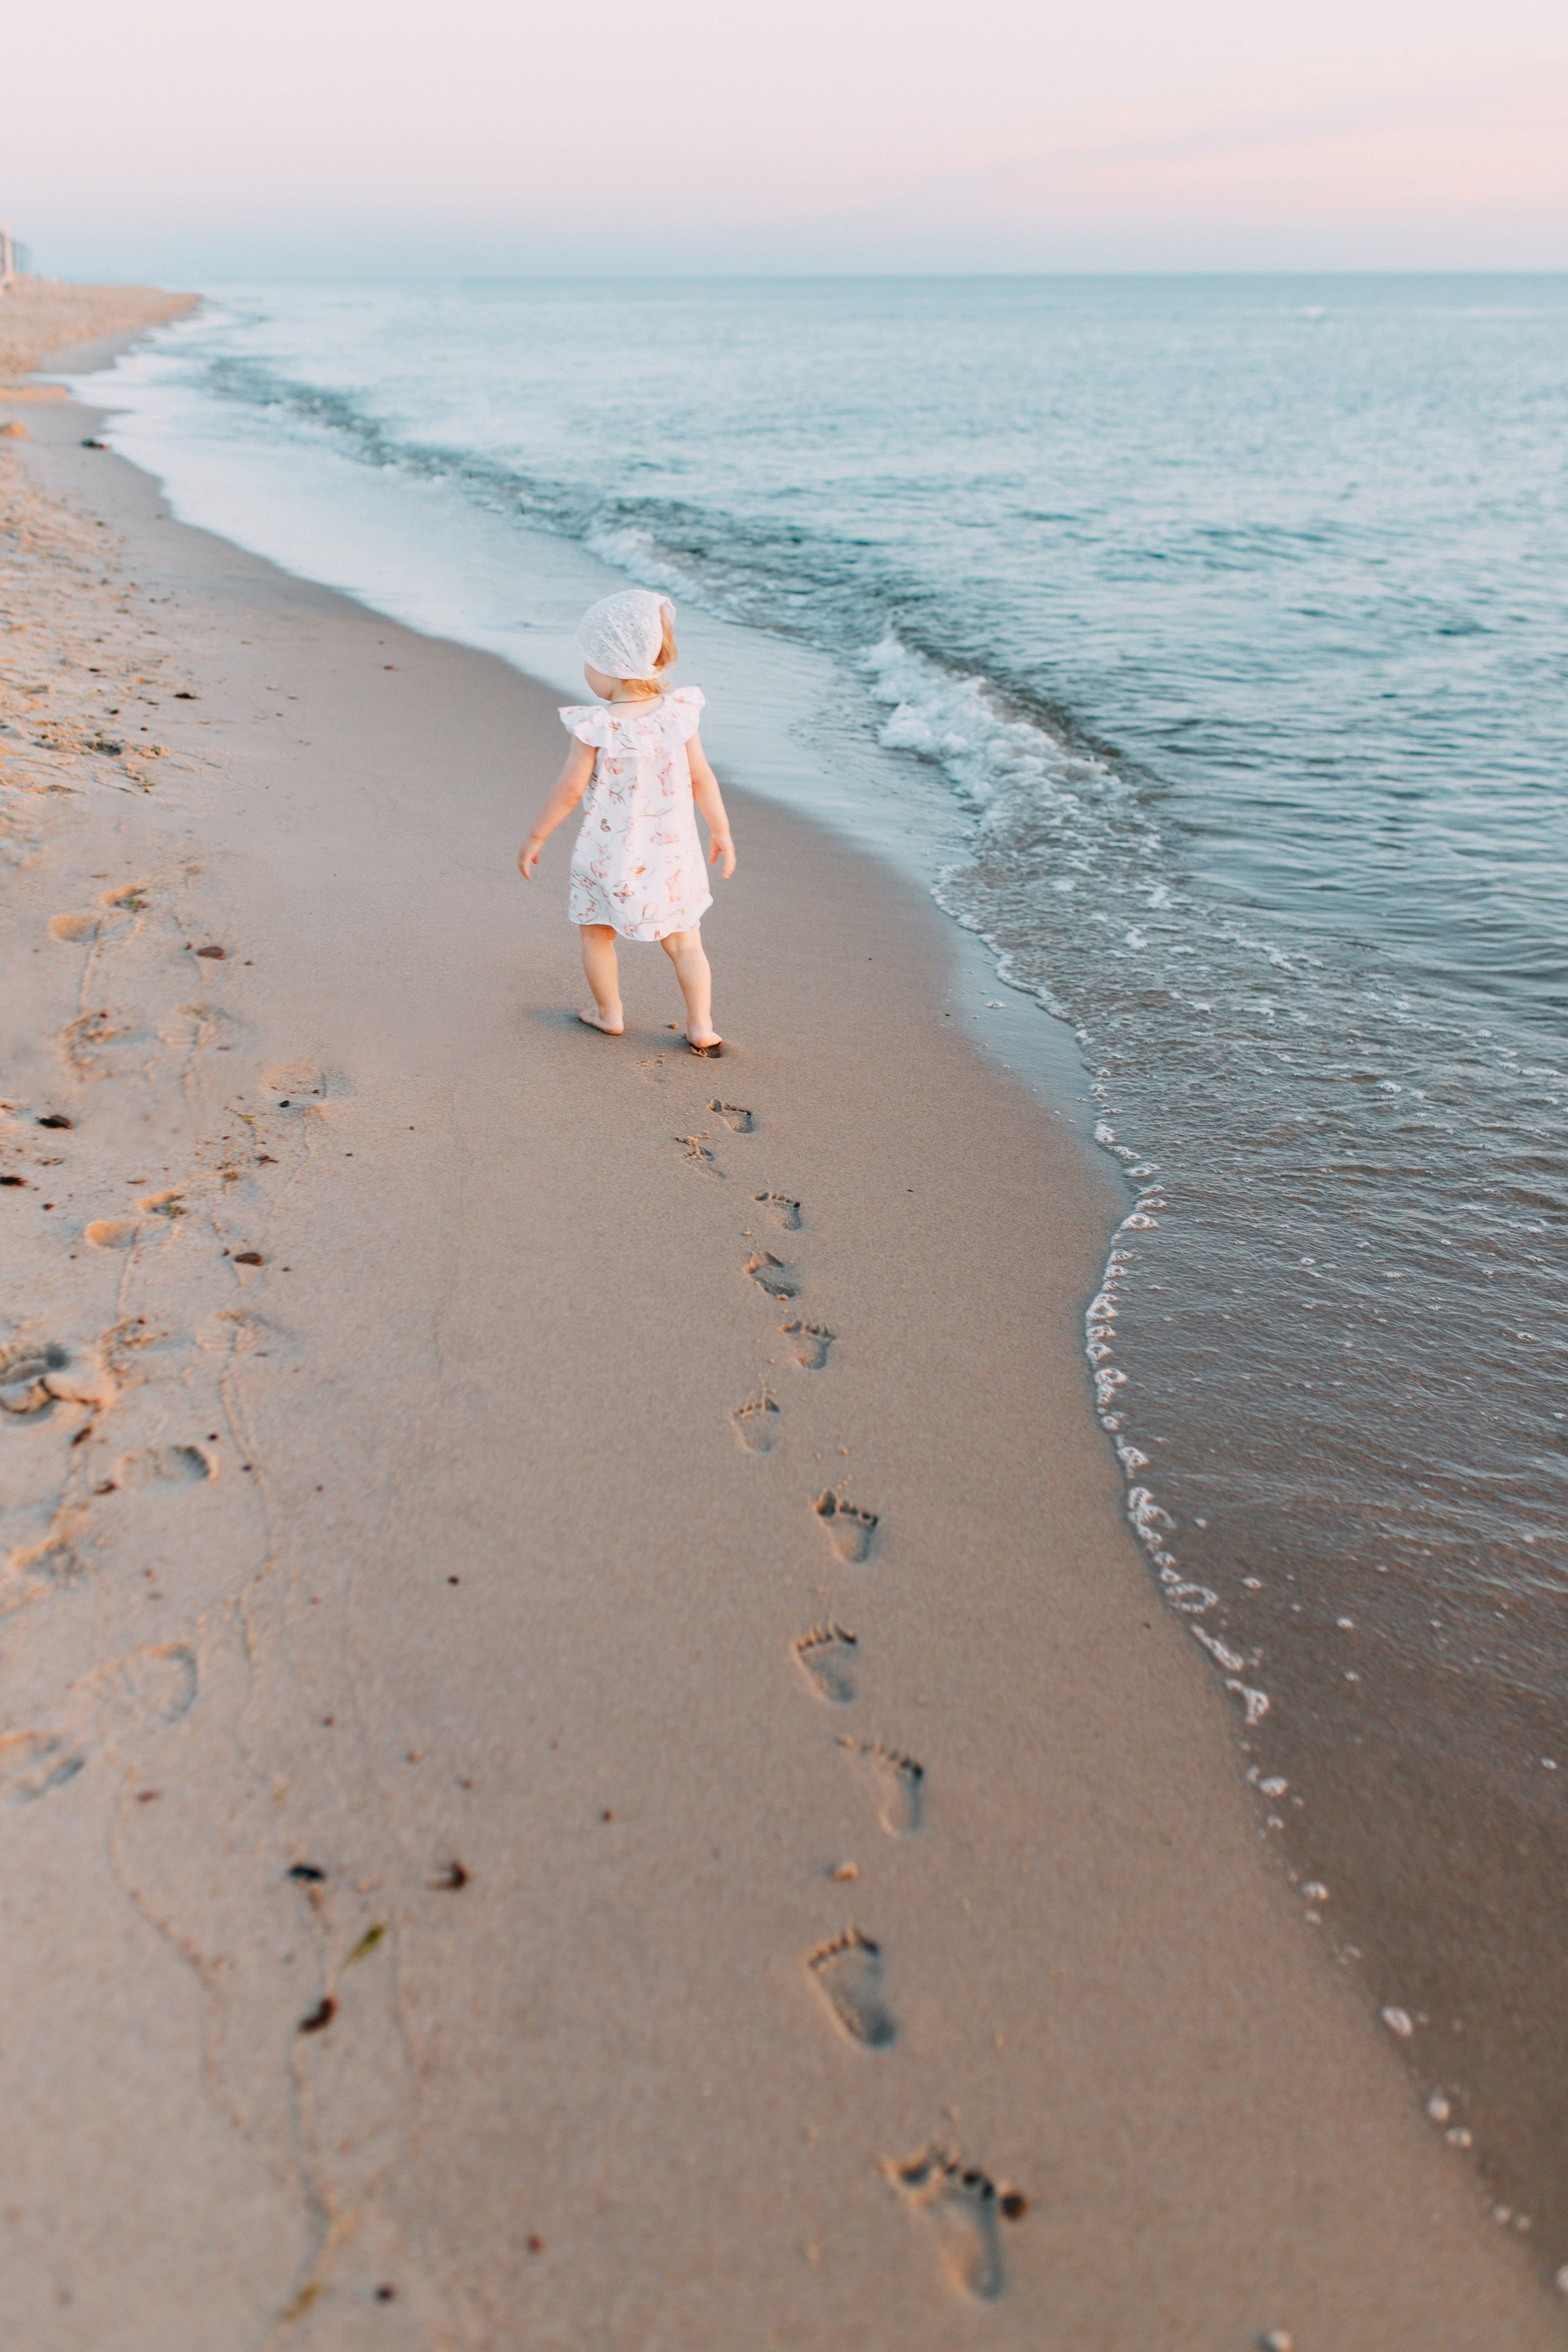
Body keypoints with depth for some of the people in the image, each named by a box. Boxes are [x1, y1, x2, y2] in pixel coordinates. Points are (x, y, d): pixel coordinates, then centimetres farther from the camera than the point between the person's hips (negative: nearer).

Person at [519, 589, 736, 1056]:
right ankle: (701, 1028, 16)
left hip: (610, 856, -3)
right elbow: (703, 780, -1)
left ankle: (609, 1014, 32)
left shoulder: (595, 729, -20)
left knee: (596, 933, 21)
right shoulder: (678, 714, -9)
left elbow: (569, 791, -13)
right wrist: (720, 830, 13)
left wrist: (535, 838, 1)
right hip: (672, 854, 3)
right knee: (684, 941, 15)